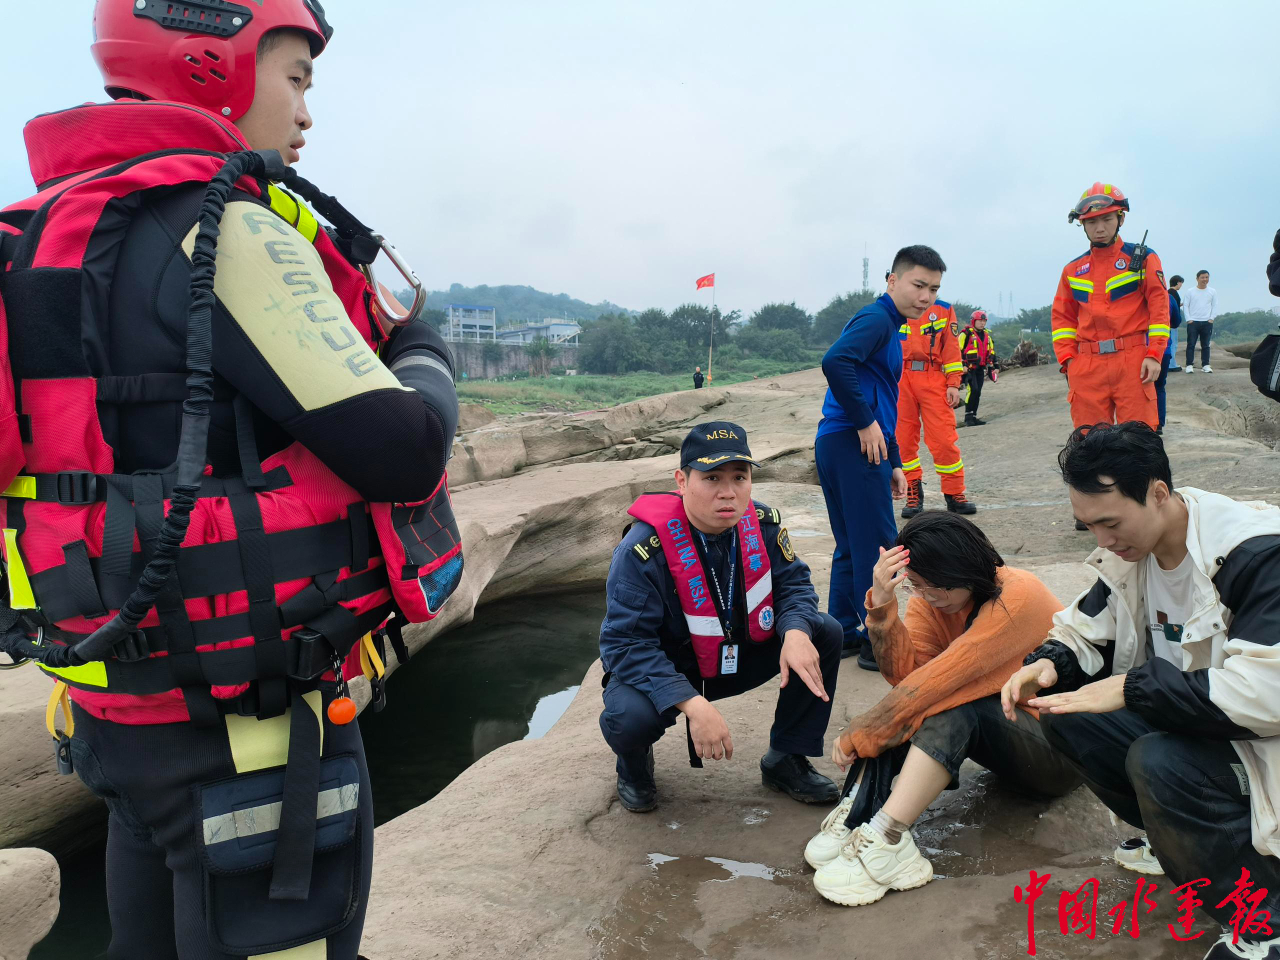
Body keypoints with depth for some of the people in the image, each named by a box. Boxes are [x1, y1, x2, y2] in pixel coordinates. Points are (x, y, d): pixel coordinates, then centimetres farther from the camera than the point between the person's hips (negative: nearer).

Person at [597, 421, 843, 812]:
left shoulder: (763, 524, -13)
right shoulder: (643, 550, -29)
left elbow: (792, 583, -3)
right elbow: (628, 644, -28)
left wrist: (796, 632, -28)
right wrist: (693, 704, -40)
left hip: (741, 657, 5)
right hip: (662, 671, -5)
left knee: (826, 633, -11)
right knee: (630, 716, -37)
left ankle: (786, 761, 7)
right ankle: (634, 764, 6)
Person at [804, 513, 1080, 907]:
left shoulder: (1018, 597, -25)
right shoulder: (930, 599, -4)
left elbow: (937, 679, -30)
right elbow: (904, 673, -18)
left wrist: (858, 734, -28)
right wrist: (881, 606, -31)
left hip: (1059, 750, -7)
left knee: (952, 706, -34)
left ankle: (884, 840, -40)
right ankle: (857, 809, -27)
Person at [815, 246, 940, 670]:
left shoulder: (891, 328, 24)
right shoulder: (876, 318, -8)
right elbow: (835, 362, -27)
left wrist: (894, 464, 25)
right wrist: (866, 422, -20)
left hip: (839, 444, 10)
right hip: (854, 445, -10)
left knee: (852, 547, 15)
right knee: (878, 546, -3)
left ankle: (843, 634, 24)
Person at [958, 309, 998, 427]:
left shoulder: (987, 335, 17)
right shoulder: (966, 334, -5)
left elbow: (991, 352, 24)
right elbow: (958, 350, -9)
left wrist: (995, 366, 19)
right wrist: (962, 365, -16)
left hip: (980, 368, 7)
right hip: (968, 368, -7)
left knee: (977, 393, 6)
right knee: (972, 390, -19)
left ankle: (973, 417, 11)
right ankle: (968, 417, -14)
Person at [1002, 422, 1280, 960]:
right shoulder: (1129, 553, -3)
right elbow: (1085, 631, 7)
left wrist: (1131, 689, -32)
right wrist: (1048, 664, -17)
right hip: (1184, 721, 8)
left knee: (1159, 761, -34)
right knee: (1063, 711, -7)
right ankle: (1178, 839, 13)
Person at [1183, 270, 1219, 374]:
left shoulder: (1212, 292, 9)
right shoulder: (1190, 292, 4)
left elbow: (1215, 306, 9)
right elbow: (1186, 306, 2)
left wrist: (1211, 319, -2)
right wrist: (1189, 319, -7)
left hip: (1207, 322, 2)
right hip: (1193, 322, -2)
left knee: (1205, 345, 4)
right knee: (1191, 344, -5)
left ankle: (1205, 365, 8)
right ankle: (1189, 365, -4)